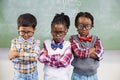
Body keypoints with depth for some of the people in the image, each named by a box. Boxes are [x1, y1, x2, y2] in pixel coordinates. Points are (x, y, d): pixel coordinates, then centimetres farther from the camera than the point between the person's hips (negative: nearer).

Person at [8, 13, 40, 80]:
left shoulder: (36, 41, -10)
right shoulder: (15, 41, -7)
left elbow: (34, 56, -24)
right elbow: (13, 59, -16)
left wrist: (18, 54, -26)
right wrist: (28, 55, -25)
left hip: (32, 75, 0)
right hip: (19, 74, 0)